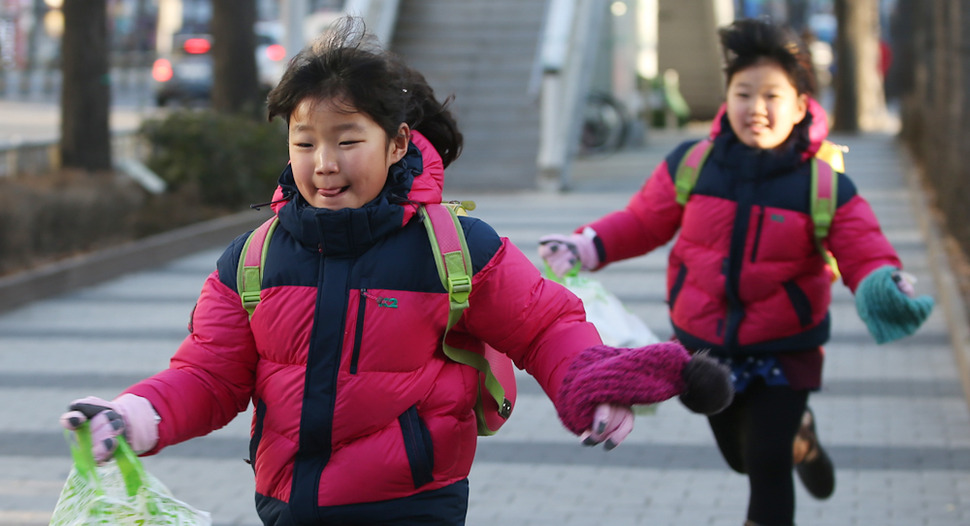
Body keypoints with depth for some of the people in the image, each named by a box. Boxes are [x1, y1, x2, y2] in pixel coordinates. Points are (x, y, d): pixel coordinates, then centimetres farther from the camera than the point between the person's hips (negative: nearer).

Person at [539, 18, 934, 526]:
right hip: (706, 346, 3)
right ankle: (798, 437, 56)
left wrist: (883, 284, -34)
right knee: (742, 457, 21)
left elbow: (862, 251, -11)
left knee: (767, 464, -7)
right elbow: (643, 221, 3)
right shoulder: (691, 166, -8)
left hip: (783, 350, -3)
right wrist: (588, 245, -11)